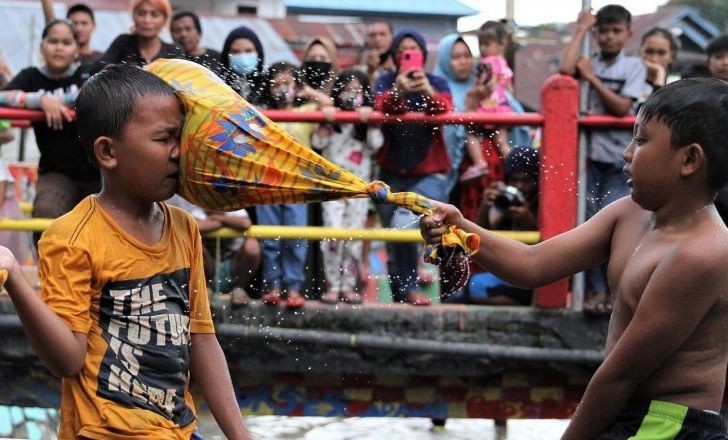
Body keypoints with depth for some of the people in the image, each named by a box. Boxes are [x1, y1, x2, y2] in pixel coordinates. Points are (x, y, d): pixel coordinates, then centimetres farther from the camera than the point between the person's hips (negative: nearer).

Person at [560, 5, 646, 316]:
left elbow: (622, 108, -9)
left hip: (620, 156, -2)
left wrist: (592, 78, -8)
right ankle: (595, 288, 3)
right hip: (588, 153, 2)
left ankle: (614, 288, 1)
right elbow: (566, 69, -16)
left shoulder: (633, 66, 2)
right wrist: (581, 30, -6)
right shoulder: (588, 62, 6)